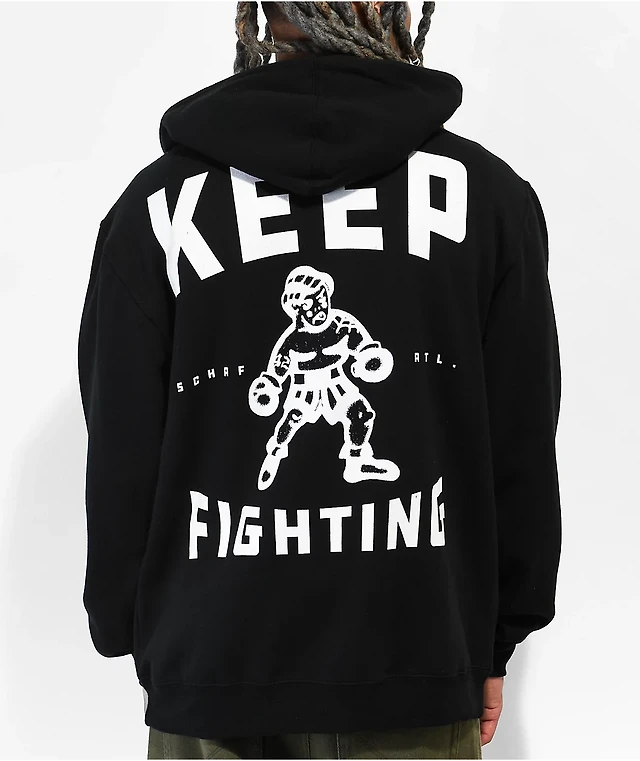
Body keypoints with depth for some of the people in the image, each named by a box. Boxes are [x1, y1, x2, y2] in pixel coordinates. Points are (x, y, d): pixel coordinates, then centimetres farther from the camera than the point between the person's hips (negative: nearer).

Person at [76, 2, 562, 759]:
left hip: (213, 670, 0)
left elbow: (120, 453, 0)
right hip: (417, 667, 0)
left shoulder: (156, 202, -2)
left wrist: (131, 638, 12)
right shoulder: (489, 191, -1)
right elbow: (523, 445, 2)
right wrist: (495, 640, 12)